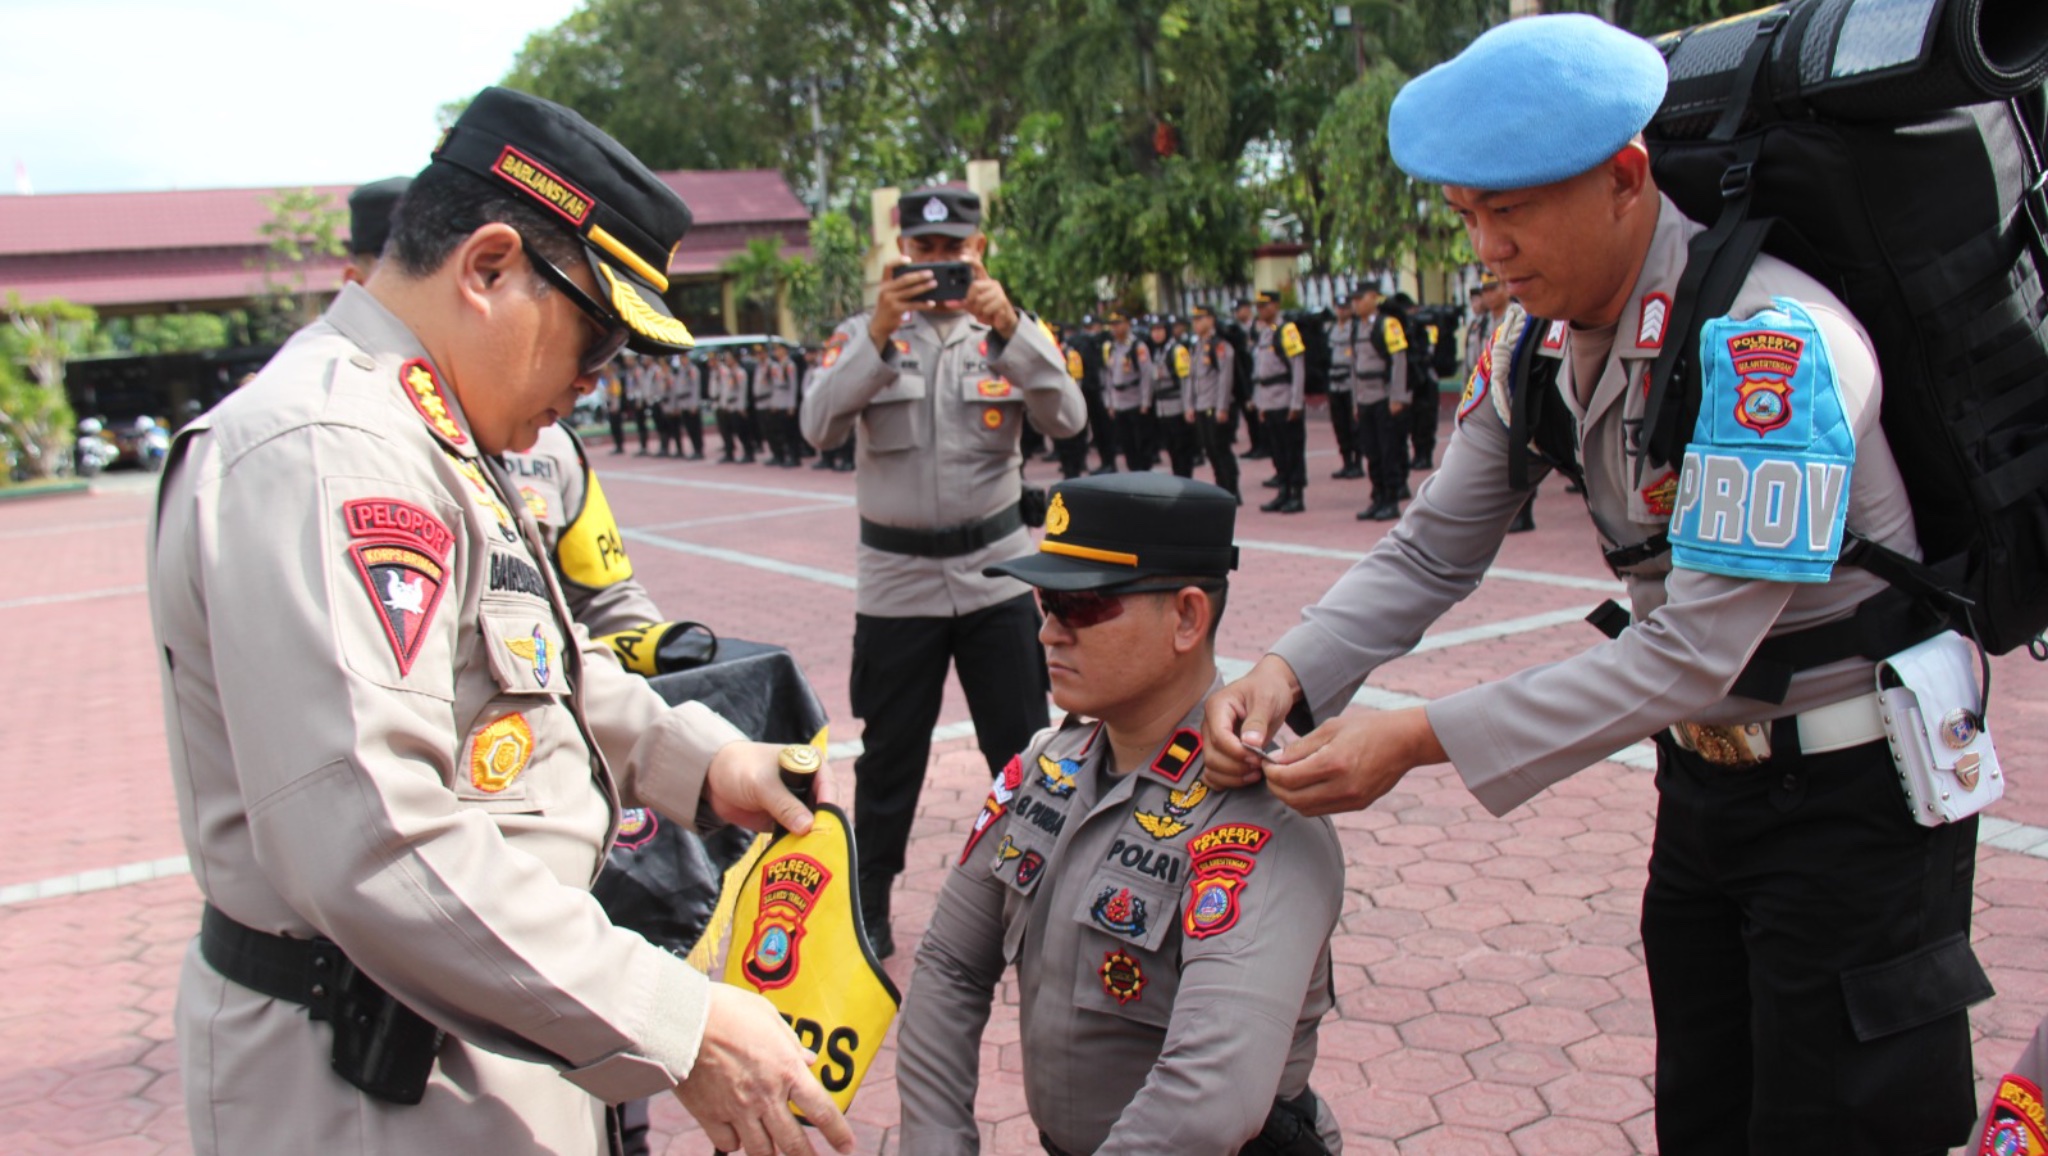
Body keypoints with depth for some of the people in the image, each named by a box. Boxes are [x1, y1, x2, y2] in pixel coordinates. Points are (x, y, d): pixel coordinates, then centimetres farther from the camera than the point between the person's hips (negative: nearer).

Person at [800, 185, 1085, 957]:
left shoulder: (1013, 333, 4)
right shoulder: (862, 334, 2)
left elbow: (1067, 421, -12)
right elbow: (819, 429, -14)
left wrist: (1010, 328, -24)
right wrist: (879, 334, -26)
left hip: (997, 570, 1)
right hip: (896, 578, 0)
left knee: (1024, 749, 6)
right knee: (889, 756, 10)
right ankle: (868, 909, 26)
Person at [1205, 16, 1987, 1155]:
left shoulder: (1770, 341, -28)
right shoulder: (1538, 342, -3)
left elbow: (1696, 650, -31)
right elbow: (1433, 551, 0)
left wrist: (1418, 739, -33)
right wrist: (1286, 676, -17)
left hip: (1854, 792, -7)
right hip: (1703, 772, 7)